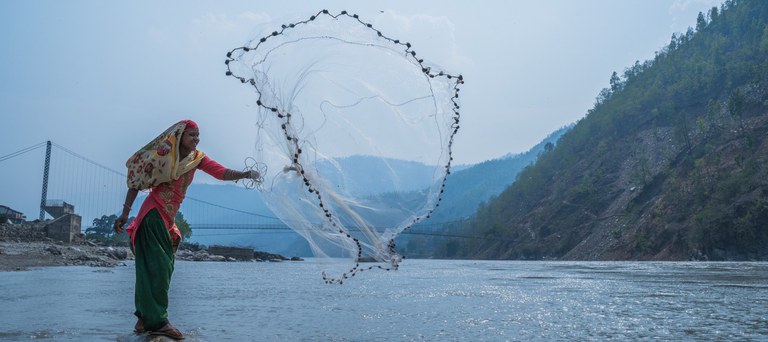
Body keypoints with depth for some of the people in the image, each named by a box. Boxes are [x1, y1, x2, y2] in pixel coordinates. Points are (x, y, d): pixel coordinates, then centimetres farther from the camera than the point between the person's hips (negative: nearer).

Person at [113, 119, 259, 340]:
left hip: (167, 219, 7)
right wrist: (125, 213, -11)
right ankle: (157, 321, -4)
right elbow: (136, 182, -7)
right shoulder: (163, 154, -10)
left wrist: (245, 174, -26)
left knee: (162, 267, 10)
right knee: (157, 265, -8)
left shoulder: (196, 158, 4)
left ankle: (144, 318, 19)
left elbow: (221, 172, -8)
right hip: (154, 214, -7)